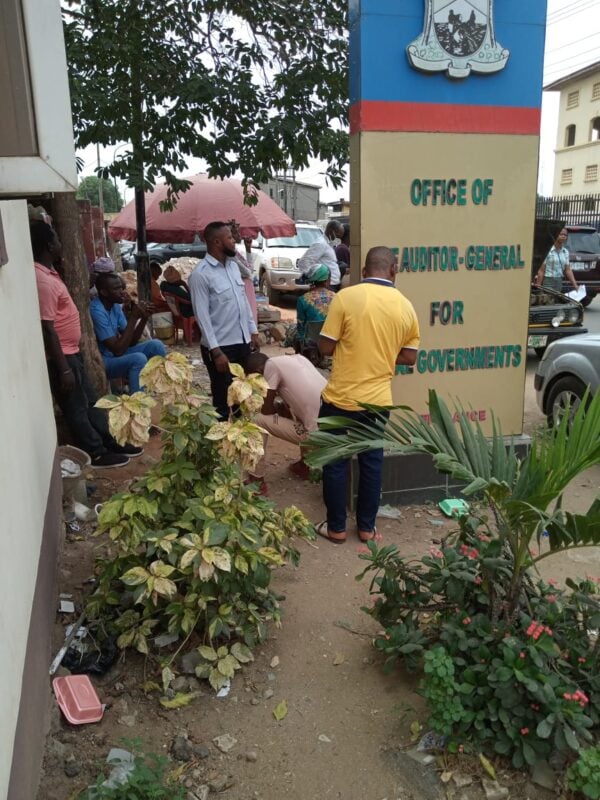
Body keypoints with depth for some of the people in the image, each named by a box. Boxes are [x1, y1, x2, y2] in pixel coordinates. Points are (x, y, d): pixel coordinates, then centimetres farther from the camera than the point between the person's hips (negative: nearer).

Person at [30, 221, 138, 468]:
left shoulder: (48, 272, 8)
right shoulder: (42, 280, -25)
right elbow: (47, 329, -26)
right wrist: (63, 369, -24)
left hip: (72, 352, 10)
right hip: (61, 357, -10)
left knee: (90, 401, 18)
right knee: (77, 409, 5)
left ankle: (110, 442, 31)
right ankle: (97, 454, 18)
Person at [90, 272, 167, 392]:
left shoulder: (115, 305, 2)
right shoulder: (97, 311, -25)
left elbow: (131, 342, 4)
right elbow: (118, 350, -27)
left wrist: (144, 318, -11)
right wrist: (133, 317, -26)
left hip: (115, 354, 9)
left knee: (155, 345, -3)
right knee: (138, 359, -30)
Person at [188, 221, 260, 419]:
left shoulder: (233, 265, 8)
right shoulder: (200, 274, -15)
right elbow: (202, 316, -18)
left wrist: (253, 331, 12)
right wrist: (216, 351, -21)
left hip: (243, 342, 7)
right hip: (221, 346, -7)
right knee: (224, 400, 5)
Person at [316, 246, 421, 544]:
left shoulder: (346, 297, -11)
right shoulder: (405, 306, 0)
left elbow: (325, 347, -9)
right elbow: (409, 357, 6)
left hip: (341, 397, -3)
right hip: (378, 399, 3)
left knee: (335, 462, 11)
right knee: (372, 463, 16)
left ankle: (336, 527, 21)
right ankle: (366, 527, 25)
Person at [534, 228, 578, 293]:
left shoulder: (565, 252, 9)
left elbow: (568, 270, 13)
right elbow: (541, 270, -11)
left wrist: (575, 285, 7)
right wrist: (538, 286, -14)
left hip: (559, 282, 7)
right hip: (548, 281, -7)